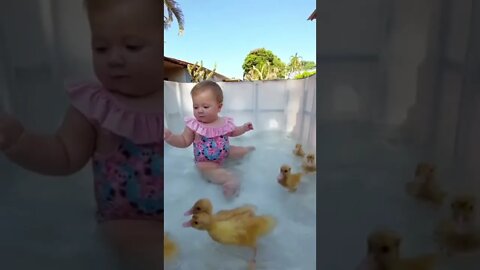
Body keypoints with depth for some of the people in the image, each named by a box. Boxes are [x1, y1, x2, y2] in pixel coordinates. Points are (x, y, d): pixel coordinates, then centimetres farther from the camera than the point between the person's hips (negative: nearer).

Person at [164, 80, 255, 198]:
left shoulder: (225, 122, -7)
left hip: (224, 154, 4)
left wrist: (244, 128, 3)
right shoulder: (193, 125, -18)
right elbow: (184, 141, -13)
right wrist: (169, 136, -28)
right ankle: (228, 178, -49)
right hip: (205, 161, -4)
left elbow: (232, 132, 15)